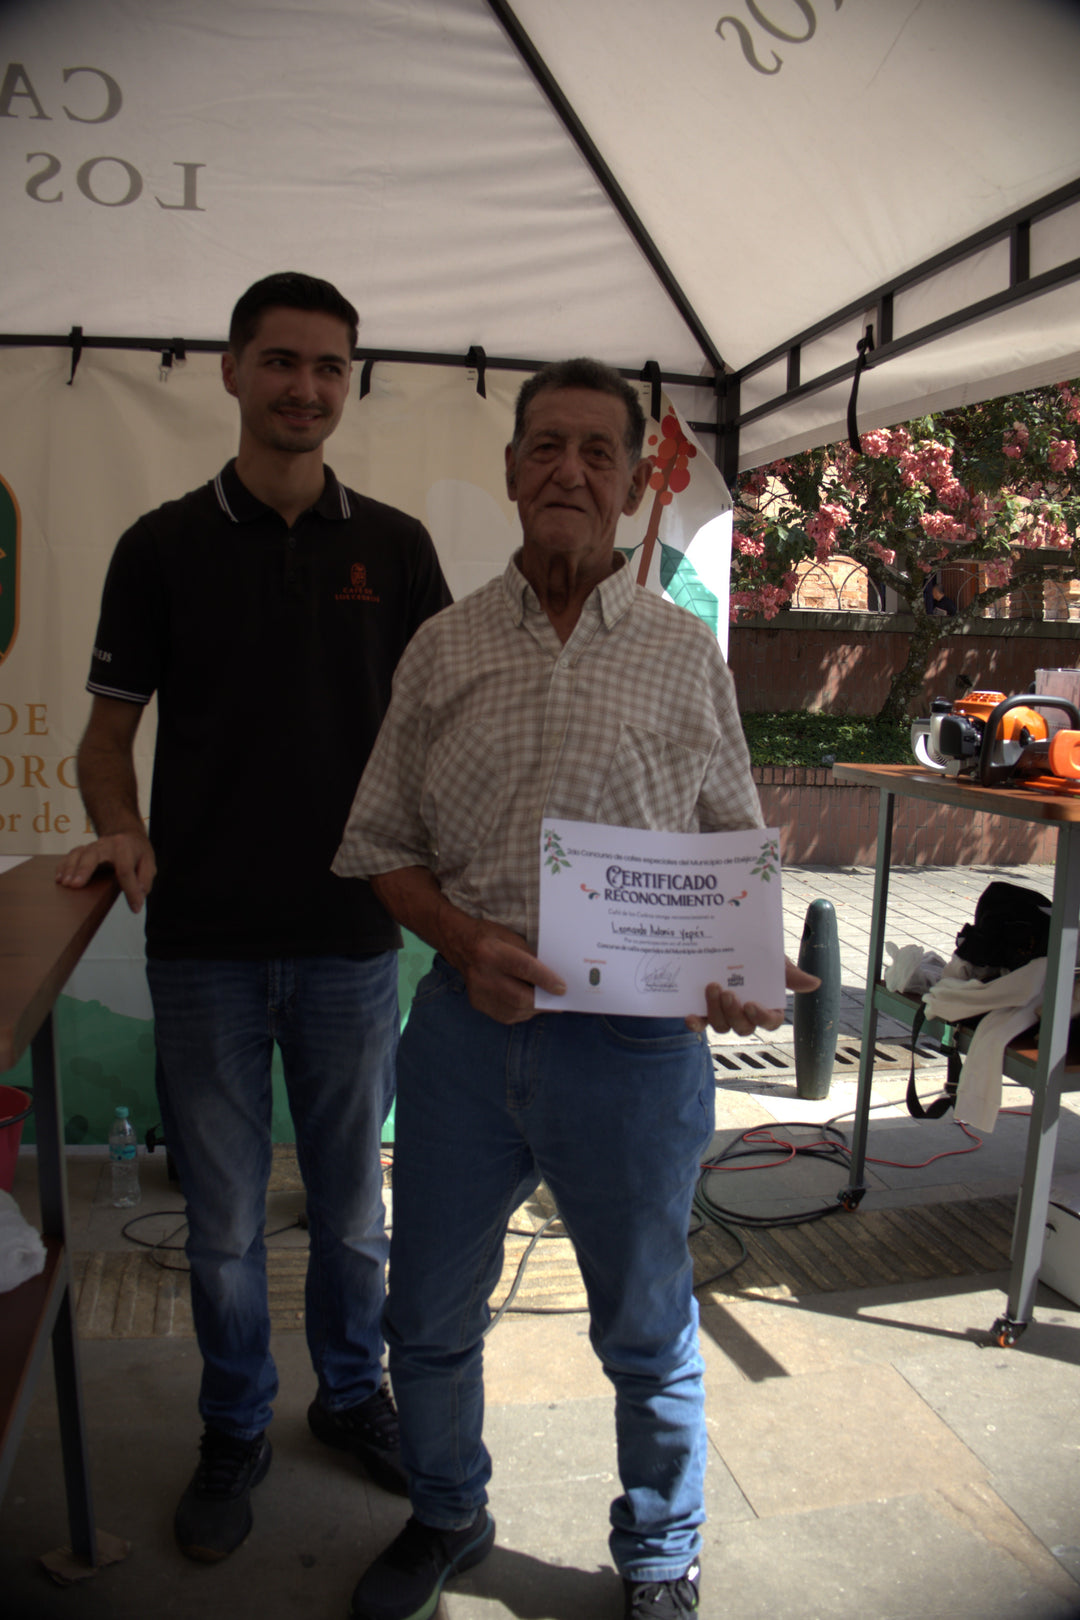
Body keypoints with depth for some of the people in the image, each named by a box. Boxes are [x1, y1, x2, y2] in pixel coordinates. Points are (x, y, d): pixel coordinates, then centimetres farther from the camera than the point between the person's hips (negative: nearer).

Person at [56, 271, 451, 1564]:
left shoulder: (394, 547, 3)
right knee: (222, 1215, 14)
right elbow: (108, 731, 5)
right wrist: (119, 828, -16)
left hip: (353, 937, 1)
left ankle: (352, 1392, 41)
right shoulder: (162, 545, 1)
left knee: (352, 1201, 17)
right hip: (203, 938, 0)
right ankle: (235, 1429, 36)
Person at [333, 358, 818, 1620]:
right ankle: (447, 1518, 50)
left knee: (648, 1329, 16)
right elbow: (381, 843, 6)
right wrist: (465, 941, -12)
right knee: (428, 1315, 19)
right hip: (466, 1028, 2)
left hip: (637, 1039, -1)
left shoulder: (686, 653, 3)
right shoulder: (442, 649, 4)